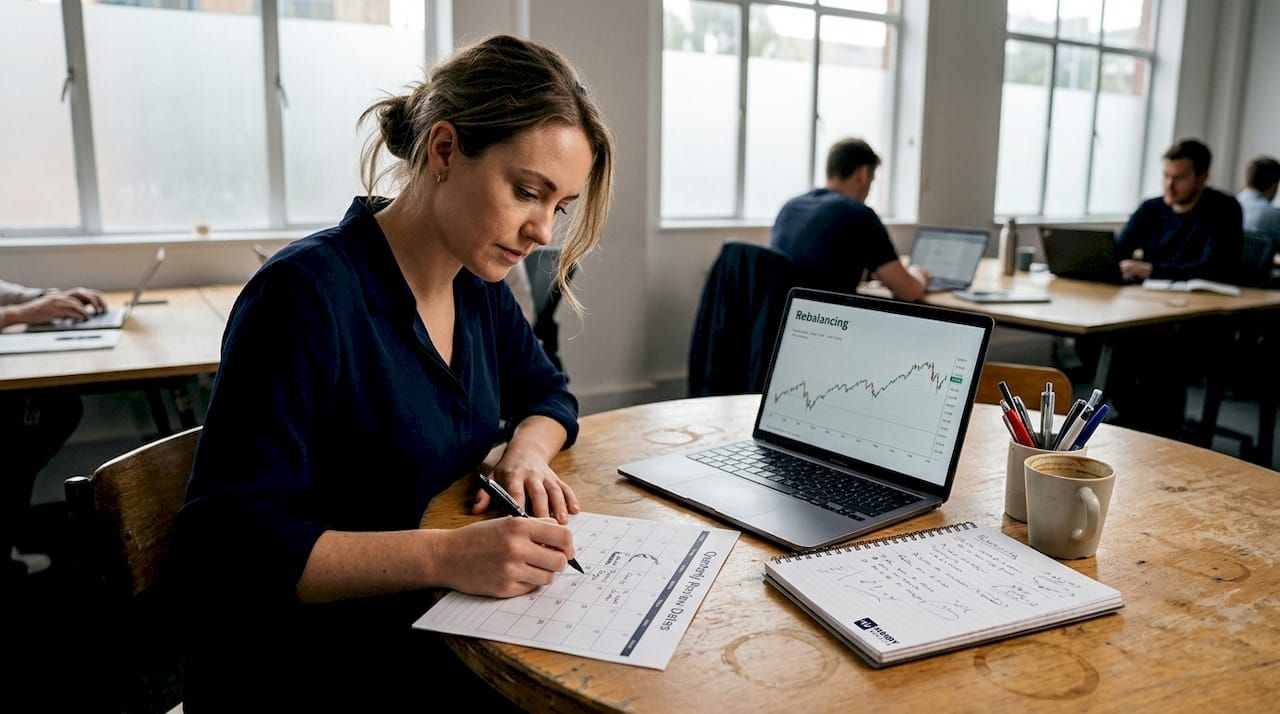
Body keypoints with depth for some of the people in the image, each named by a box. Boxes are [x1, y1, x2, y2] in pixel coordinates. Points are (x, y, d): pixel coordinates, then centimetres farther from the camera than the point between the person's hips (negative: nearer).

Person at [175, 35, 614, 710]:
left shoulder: (478, 286, 1)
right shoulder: (308, 293, -22)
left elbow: (546, 394, 15)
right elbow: (227, 545, -23)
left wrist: (527, 451, -8)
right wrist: (446, 554, -32)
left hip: (434, 624, 7)